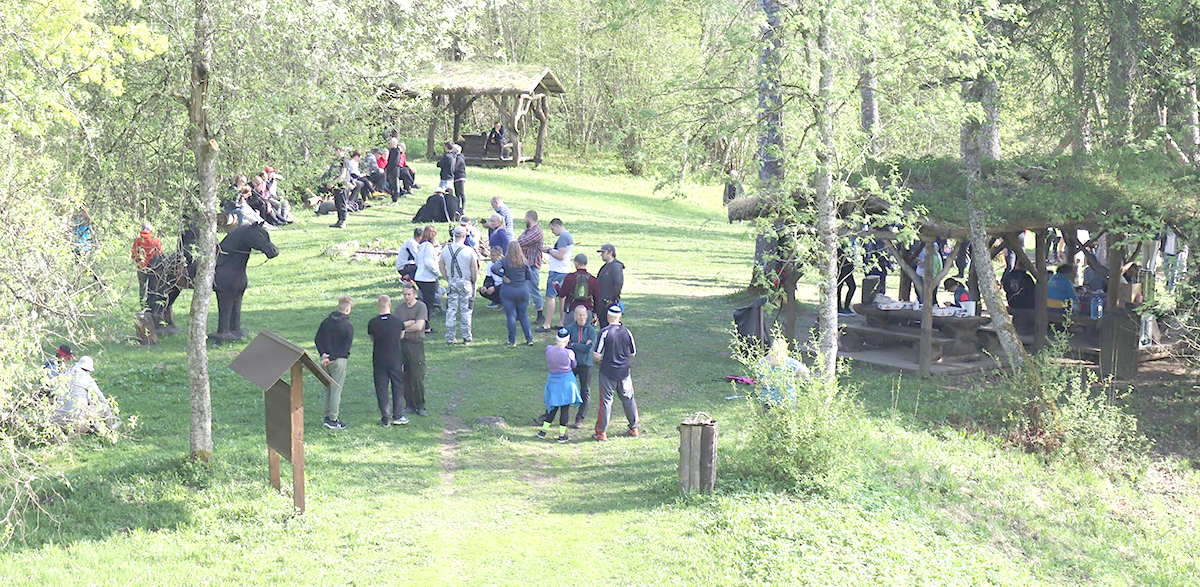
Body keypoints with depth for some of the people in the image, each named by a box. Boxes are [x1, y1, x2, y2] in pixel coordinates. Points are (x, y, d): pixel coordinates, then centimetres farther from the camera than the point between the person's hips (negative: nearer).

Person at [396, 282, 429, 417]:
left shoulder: (421, 307, -3)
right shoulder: (401, 307, 11)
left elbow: (419, 326, -14)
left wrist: (403, 328, -4)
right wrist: (410, 323, -10)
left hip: (416, 344, -4)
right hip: (402, 344, 4)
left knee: (418, 376, -5)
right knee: (405, 377, 6)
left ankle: (420, 406, 3)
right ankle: (409, 405, 14)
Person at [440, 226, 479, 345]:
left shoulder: (445, 249, -1)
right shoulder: (469, 251, -12)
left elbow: (442, 268, 8)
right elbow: (475, 270, -9)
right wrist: (473, 282, 4)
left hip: (452, 282, 3)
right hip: (466, 282, -3)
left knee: (451, 310, 7)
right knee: (465, 311, 5)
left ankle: (449, 338, 9)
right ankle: (466, 338, 8)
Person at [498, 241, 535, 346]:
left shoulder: (505, 261, -9)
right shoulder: (524, 262, -3)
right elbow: (530, 277, 3)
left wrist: (503, 276, -8)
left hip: (508, 291, -2)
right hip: (523, 290, 2)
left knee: (511, 316, 3)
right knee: (523, 315, 13)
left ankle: (512, 341, 4)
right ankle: (529, 339, 12)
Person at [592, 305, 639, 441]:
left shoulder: (604, 332, -14)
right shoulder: (626, 332, -3)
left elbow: (596, 355, -14)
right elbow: (632, 353, 7)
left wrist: (600, 360, 8)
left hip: (607, 372, -3)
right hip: (624, 372, 3)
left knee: (606, 400, 2)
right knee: (628, 399, 16)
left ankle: (601, 432, 4)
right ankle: (634, 428, 27)